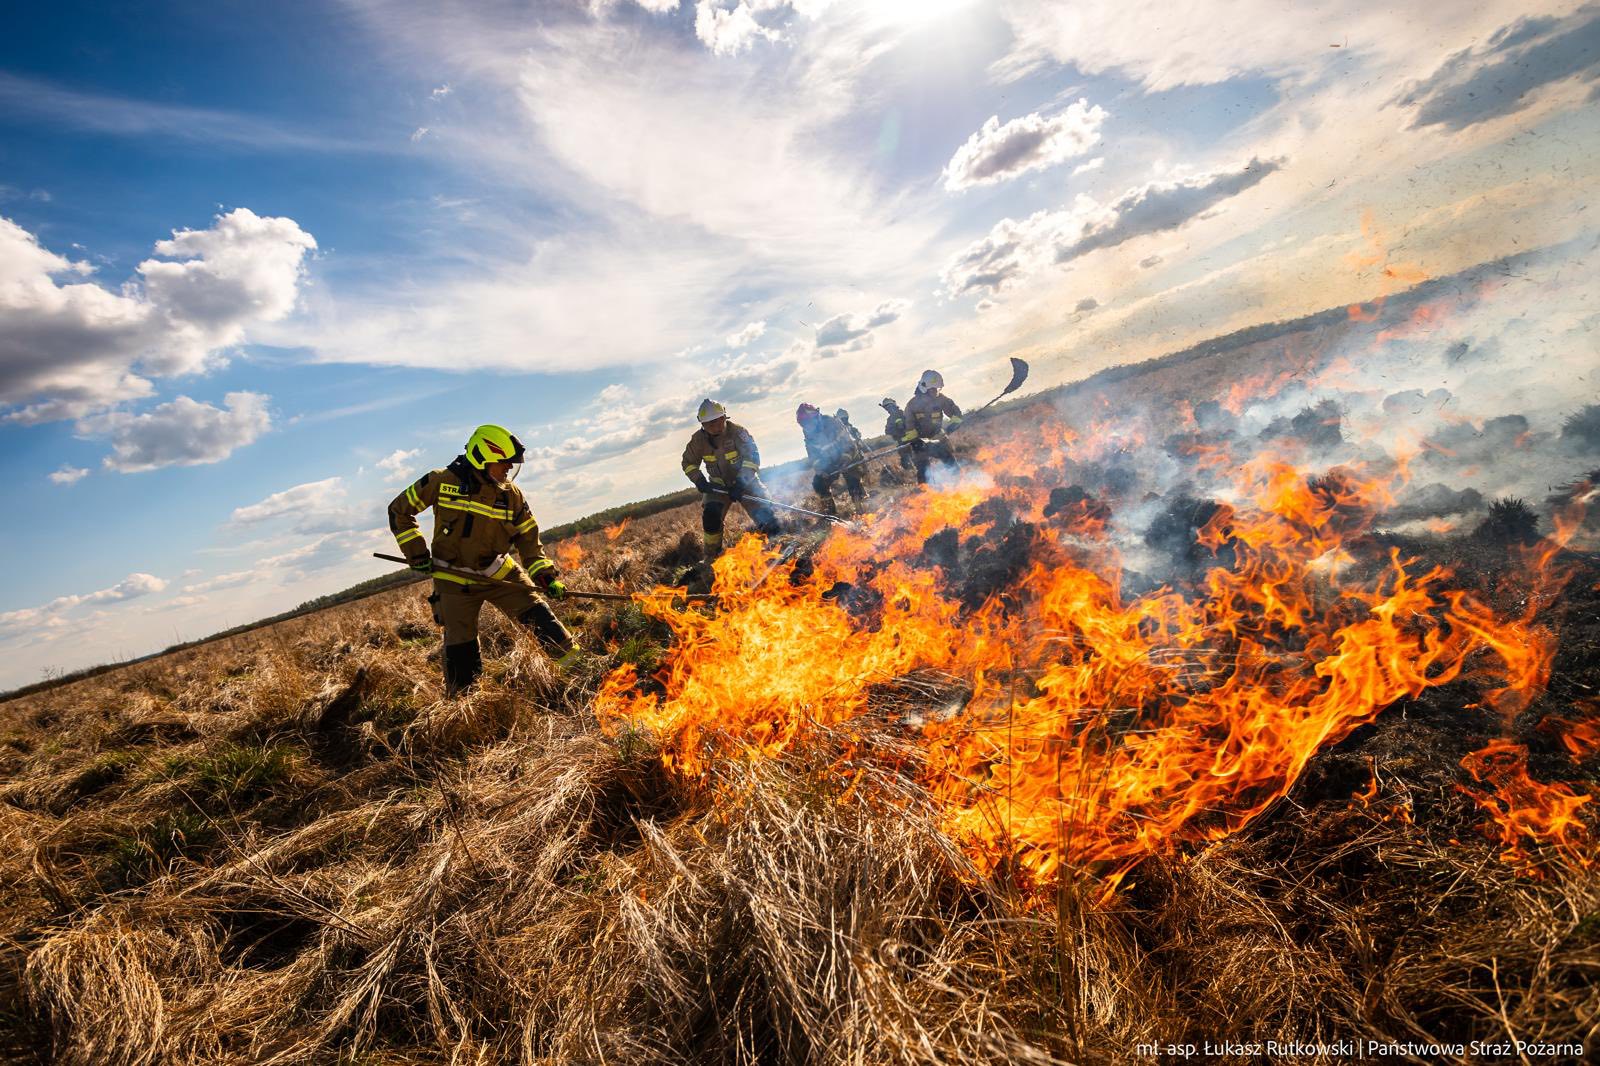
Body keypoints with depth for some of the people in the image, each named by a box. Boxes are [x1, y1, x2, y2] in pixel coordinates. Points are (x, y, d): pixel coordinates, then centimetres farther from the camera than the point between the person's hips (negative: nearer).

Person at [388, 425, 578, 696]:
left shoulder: (512, 495, -2)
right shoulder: (442, 482, -10)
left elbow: (528, 540, 6)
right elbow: (399, 511, 2)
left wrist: (546, 577, -6)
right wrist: (417, 554, -4)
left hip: (499, 572, 2)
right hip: (454, 580, -2)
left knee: (536, 611, -14)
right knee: (461, 652, 1)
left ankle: (575, 662, -2)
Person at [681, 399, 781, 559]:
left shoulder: (738, 432, -21)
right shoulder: (698, 440, -9)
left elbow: (753, 457, -28)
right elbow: (688, 463, 7)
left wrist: (740, 483, -38)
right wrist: (699, 480, -12)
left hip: (744, 481, -2)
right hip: (718, 485, 2)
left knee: (762, 511, -18)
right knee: (710, 515, -17)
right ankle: (712, 556, -1)